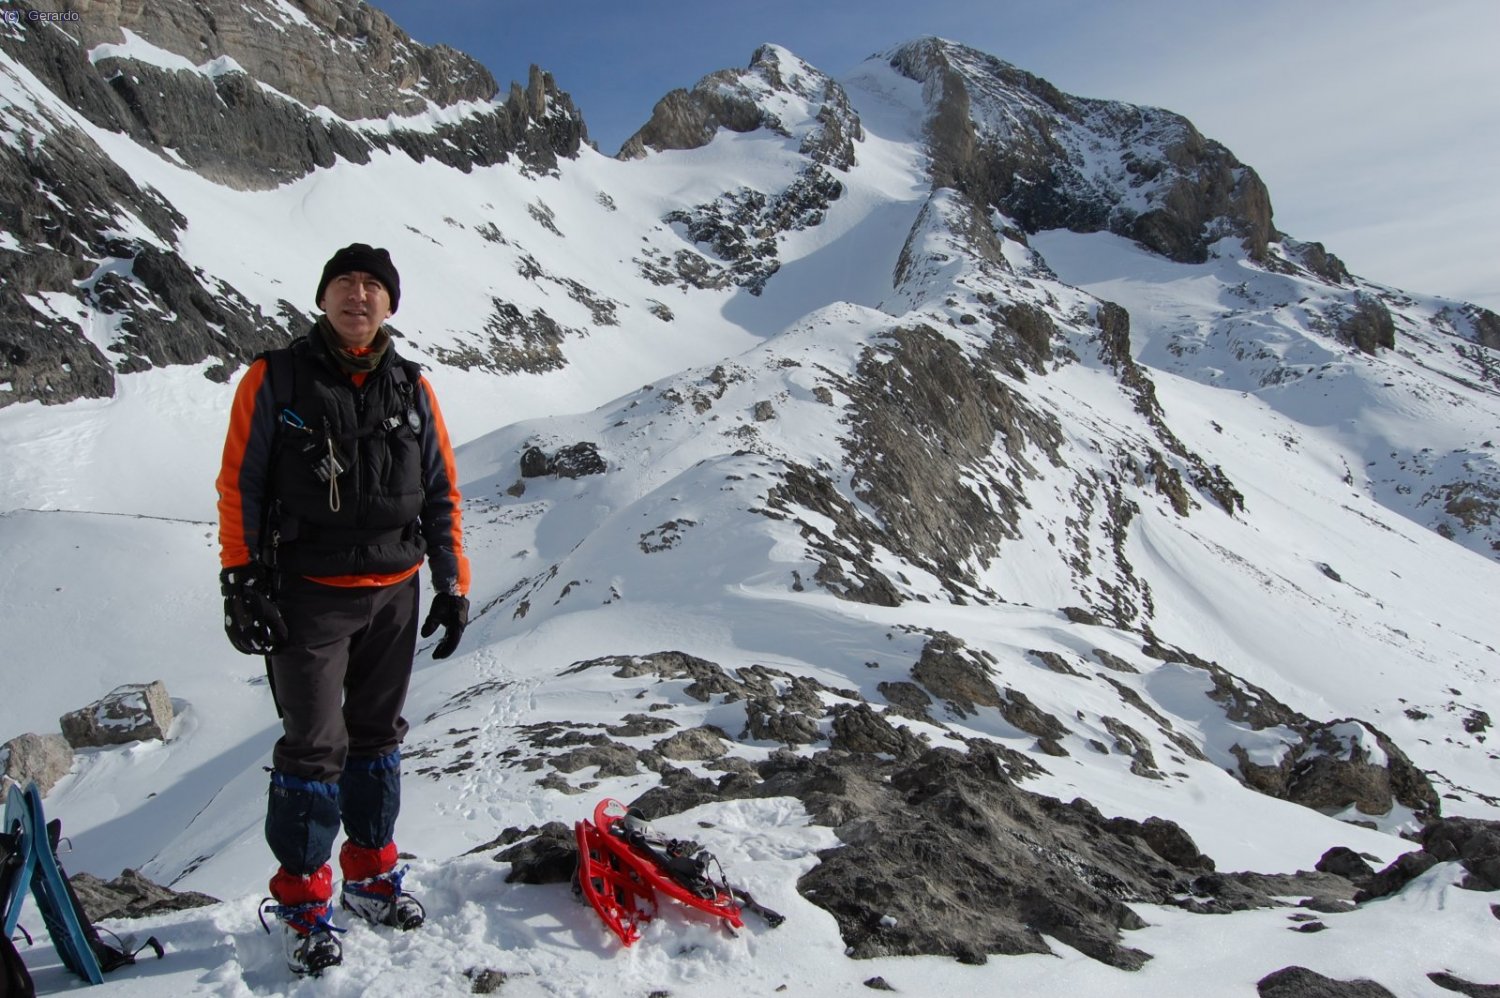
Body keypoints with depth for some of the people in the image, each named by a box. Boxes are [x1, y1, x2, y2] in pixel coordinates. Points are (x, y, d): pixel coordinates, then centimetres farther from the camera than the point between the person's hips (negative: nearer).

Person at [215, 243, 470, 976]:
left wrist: (452, 586, 6)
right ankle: (302, 900, 13)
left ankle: (370, 874, 29)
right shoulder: (274, 380, -3)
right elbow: (239, 487, -3)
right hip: (307, 592, -3)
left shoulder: (411, 388, 6)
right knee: (314, 745, -3)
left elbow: (442, 491, 10)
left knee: (377, 736, 14)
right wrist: (242, 584, -9)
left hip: (395, 592, 4)